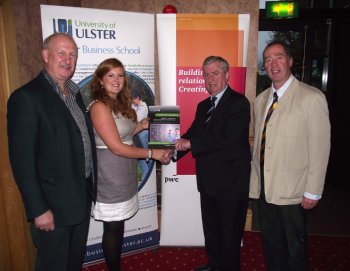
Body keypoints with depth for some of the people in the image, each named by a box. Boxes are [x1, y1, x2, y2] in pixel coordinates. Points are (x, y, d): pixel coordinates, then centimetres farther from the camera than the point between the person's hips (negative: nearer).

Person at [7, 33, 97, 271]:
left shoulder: (74, 92, 8)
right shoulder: (26, 97, -16)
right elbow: (22, 160, -18)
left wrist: (91, 188, 11)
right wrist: (38, 210, -18)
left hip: (82, 197, 7)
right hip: (54, 206, -7)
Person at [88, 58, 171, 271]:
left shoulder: (120, 104, 9)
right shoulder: (99, 106, -17)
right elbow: (116, 147, -21)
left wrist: (140, 127, 0)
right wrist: (151, 153, -17)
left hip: (124, 176, 8)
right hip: (110, 178, -8)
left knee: (118, 226, 18)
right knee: (113, 228, 7)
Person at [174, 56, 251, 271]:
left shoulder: (238, 102, -13)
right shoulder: (203, 106, 13)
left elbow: (226, 137, -25)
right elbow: (191, 134, 5)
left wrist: (191, 143, -22)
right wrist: (173, 151, -11)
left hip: (231, 182, -7)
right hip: (208, 181, 8)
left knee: (230, 232, 11)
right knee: (211, 229, 23)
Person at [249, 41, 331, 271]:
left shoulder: (312, 98, -12)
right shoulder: (261, 99, 8)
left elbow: (320, 148, -12)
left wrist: (313, 192, -11)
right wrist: (255, 181, 9)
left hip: (293, 191, -5)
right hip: (264, 187, 6)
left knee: (295, 246, 14)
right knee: (271, 242, 21)